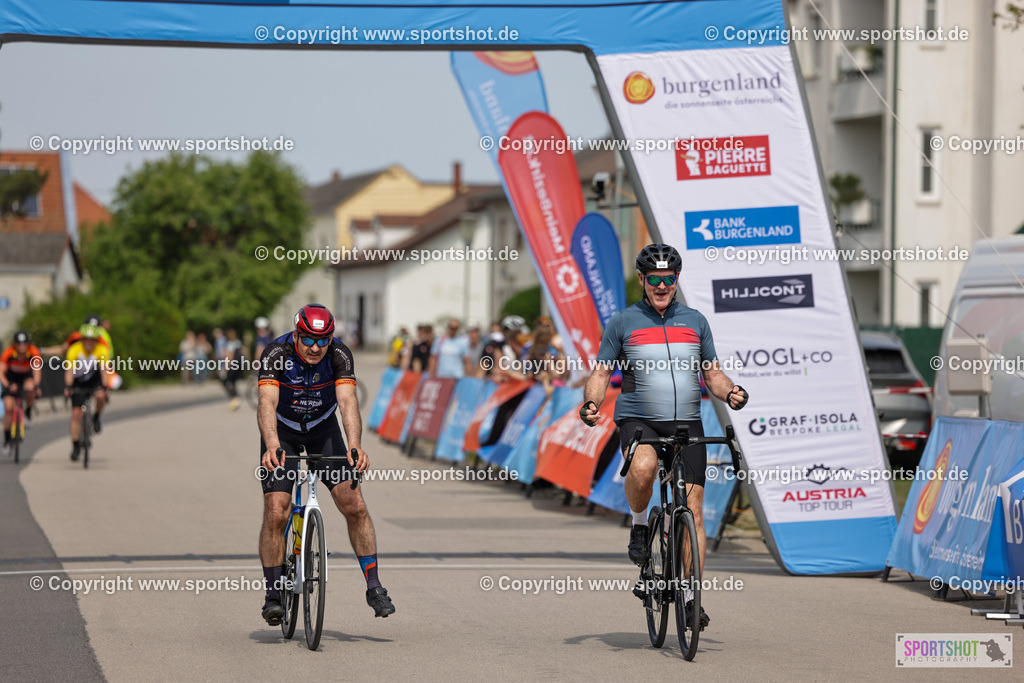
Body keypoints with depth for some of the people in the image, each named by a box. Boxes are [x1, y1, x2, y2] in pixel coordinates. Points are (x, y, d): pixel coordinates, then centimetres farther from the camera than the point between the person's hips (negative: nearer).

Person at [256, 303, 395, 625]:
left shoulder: (339, 355, -24)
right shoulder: (277, 353, -29)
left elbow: (348, 402, -36)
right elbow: (267, 402, -41)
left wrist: (355, 447, -52)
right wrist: (272, 446, -59)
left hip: (323, 429, 2)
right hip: (282, 432, -1)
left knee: (354, 505, -10)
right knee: (275, 514, -14)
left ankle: (374, 587, -1)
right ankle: (273, 595, -3)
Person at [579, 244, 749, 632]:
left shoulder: (694, 322, 12)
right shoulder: (623, 323, 5)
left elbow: (712, 373, 16)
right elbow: (601, 373, 6)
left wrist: (730, 393, -6)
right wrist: (591, 403, -14)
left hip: (686, 425, 2)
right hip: (638, 421, -2)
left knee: (692, 510, -6)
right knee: (643, 467, -36)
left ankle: (691, 597, 2)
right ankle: (639, 525, -5)